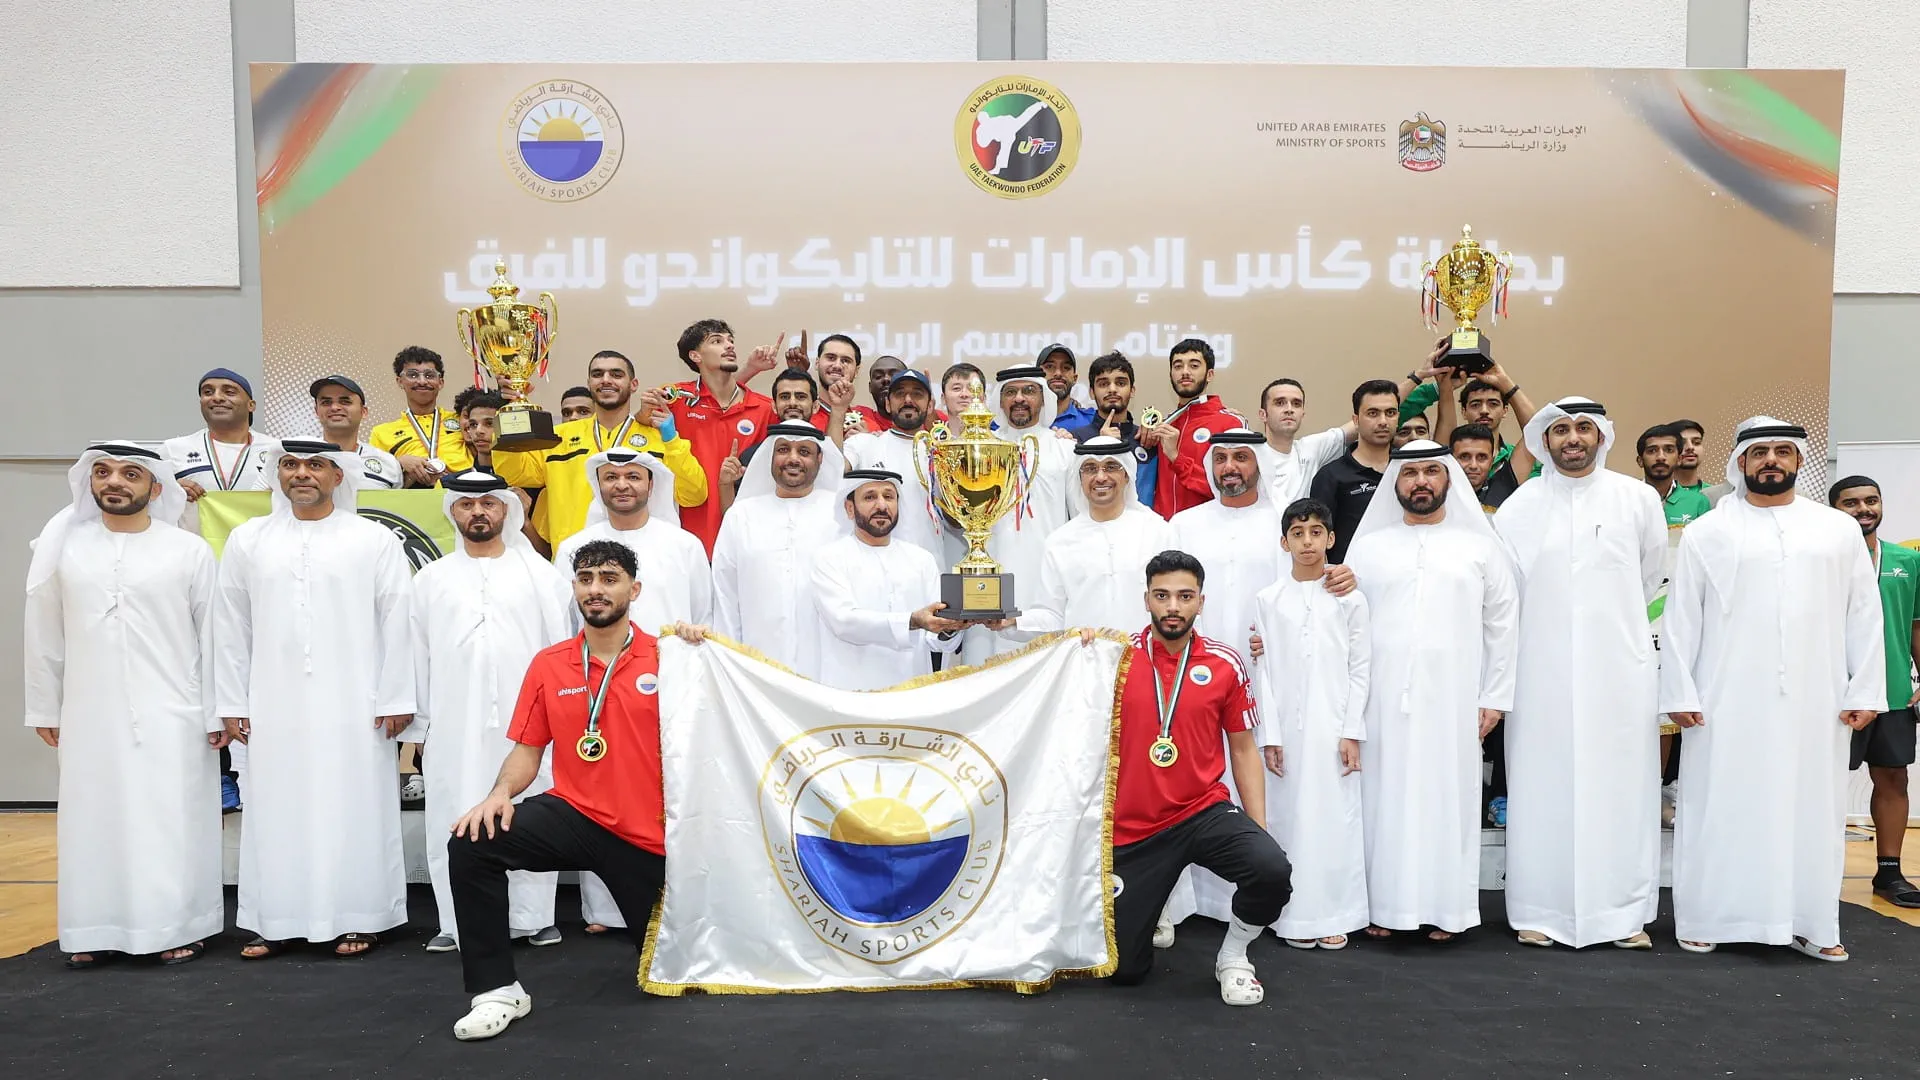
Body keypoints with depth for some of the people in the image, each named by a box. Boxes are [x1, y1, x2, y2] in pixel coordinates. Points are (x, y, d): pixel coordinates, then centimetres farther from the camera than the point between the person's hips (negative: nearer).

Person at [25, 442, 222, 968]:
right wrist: (44, 707, 10)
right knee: (94, 821, 7)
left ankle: (177, 927, 9)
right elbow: (44, 635, 10)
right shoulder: (62, 546, 6)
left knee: (172, 821, 0)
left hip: (171, 716, -2)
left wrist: (217, 712, -2)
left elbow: (212, 635, 0)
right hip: (90, 716, 3)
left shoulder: (189, 550, -1)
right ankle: (97, 932, 16)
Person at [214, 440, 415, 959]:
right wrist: (232, 703, 5)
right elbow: (231, 628, 9)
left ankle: (357, 919, 10)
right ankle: (275, 921, 16)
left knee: (352, 811, 1)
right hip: (274, 707, 2)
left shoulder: (375, 540, 1)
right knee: (276, 810, 6)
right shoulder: (247, 540, 9)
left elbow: (396, 624, -1)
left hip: (352, 708, -2)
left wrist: (395, 698, -5)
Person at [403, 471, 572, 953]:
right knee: (455, 819, 1)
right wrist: (417, 723, 6)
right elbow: (416, 654, 10)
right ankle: (458, 922, 9)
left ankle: (534, 916, 8)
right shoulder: (431, 579, 12)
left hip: (526, 720, -1)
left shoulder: (538, 572, 8)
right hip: (454, 726, 1)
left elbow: (559, 642, 5)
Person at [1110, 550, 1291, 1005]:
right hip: (1132, 827, 0)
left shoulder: (1225, 664, -3)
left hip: (1204, 812, 0)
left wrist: (1259, 829, -3)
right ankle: (1149, 903, 37)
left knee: (1273, 871, -30)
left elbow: (1243, 749, 5)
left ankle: (1232, 955, 1)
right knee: (1125, 968, 2)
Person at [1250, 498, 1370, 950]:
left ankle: (1334, 916, 12)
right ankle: (1295, 915, 12)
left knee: (1335, 814, 1)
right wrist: (1269, 735, -3)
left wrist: (1352, 731, -4)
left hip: (1333, 727, 0)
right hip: (1287, 728, 1)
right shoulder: (1268, 599, 5)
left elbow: (1360, 668, 3)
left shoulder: (1349, 598, 4)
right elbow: (1263, 670, 3)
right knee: (1290, 816, 2)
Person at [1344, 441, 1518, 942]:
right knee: (1385, 795, 1)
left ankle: (1445, 909, 10)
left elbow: (1501, 624, 7)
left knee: (1447, 795, 1)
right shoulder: (1367, 546, 10)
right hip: (1383, 698, 0)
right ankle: (1384, 906, 8)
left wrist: (1495, 696, 2)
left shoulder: (1479, 545, 9)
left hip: (1452, 699, 0)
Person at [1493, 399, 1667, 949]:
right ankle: (1539, 910, 10)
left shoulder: (1638, 499, 5)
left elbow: (1651, 576, 17)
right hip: (1543, 670, 0)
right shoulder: (1519, 506, 3)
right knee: (1543, 788, 2)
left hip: (1620, 668, 1)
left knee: (1621, 785, 3)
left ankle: (1624, 912, 12)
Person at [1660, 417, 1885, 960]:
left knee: (1812, 808, 6)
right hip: (1728, 702, -2)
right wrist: (1679, 693, -4)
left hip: (1815, 702, 2)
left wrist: (1865, 692, 2)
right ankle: (1704, 920, 11)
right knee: (1719, 809, 3)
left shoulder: (1839, 529, 10)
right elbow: (1681, 620, 1)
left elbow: (1864, 617, 8)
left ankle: (1813, 925, 16)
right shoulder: (1707, 532, 3)